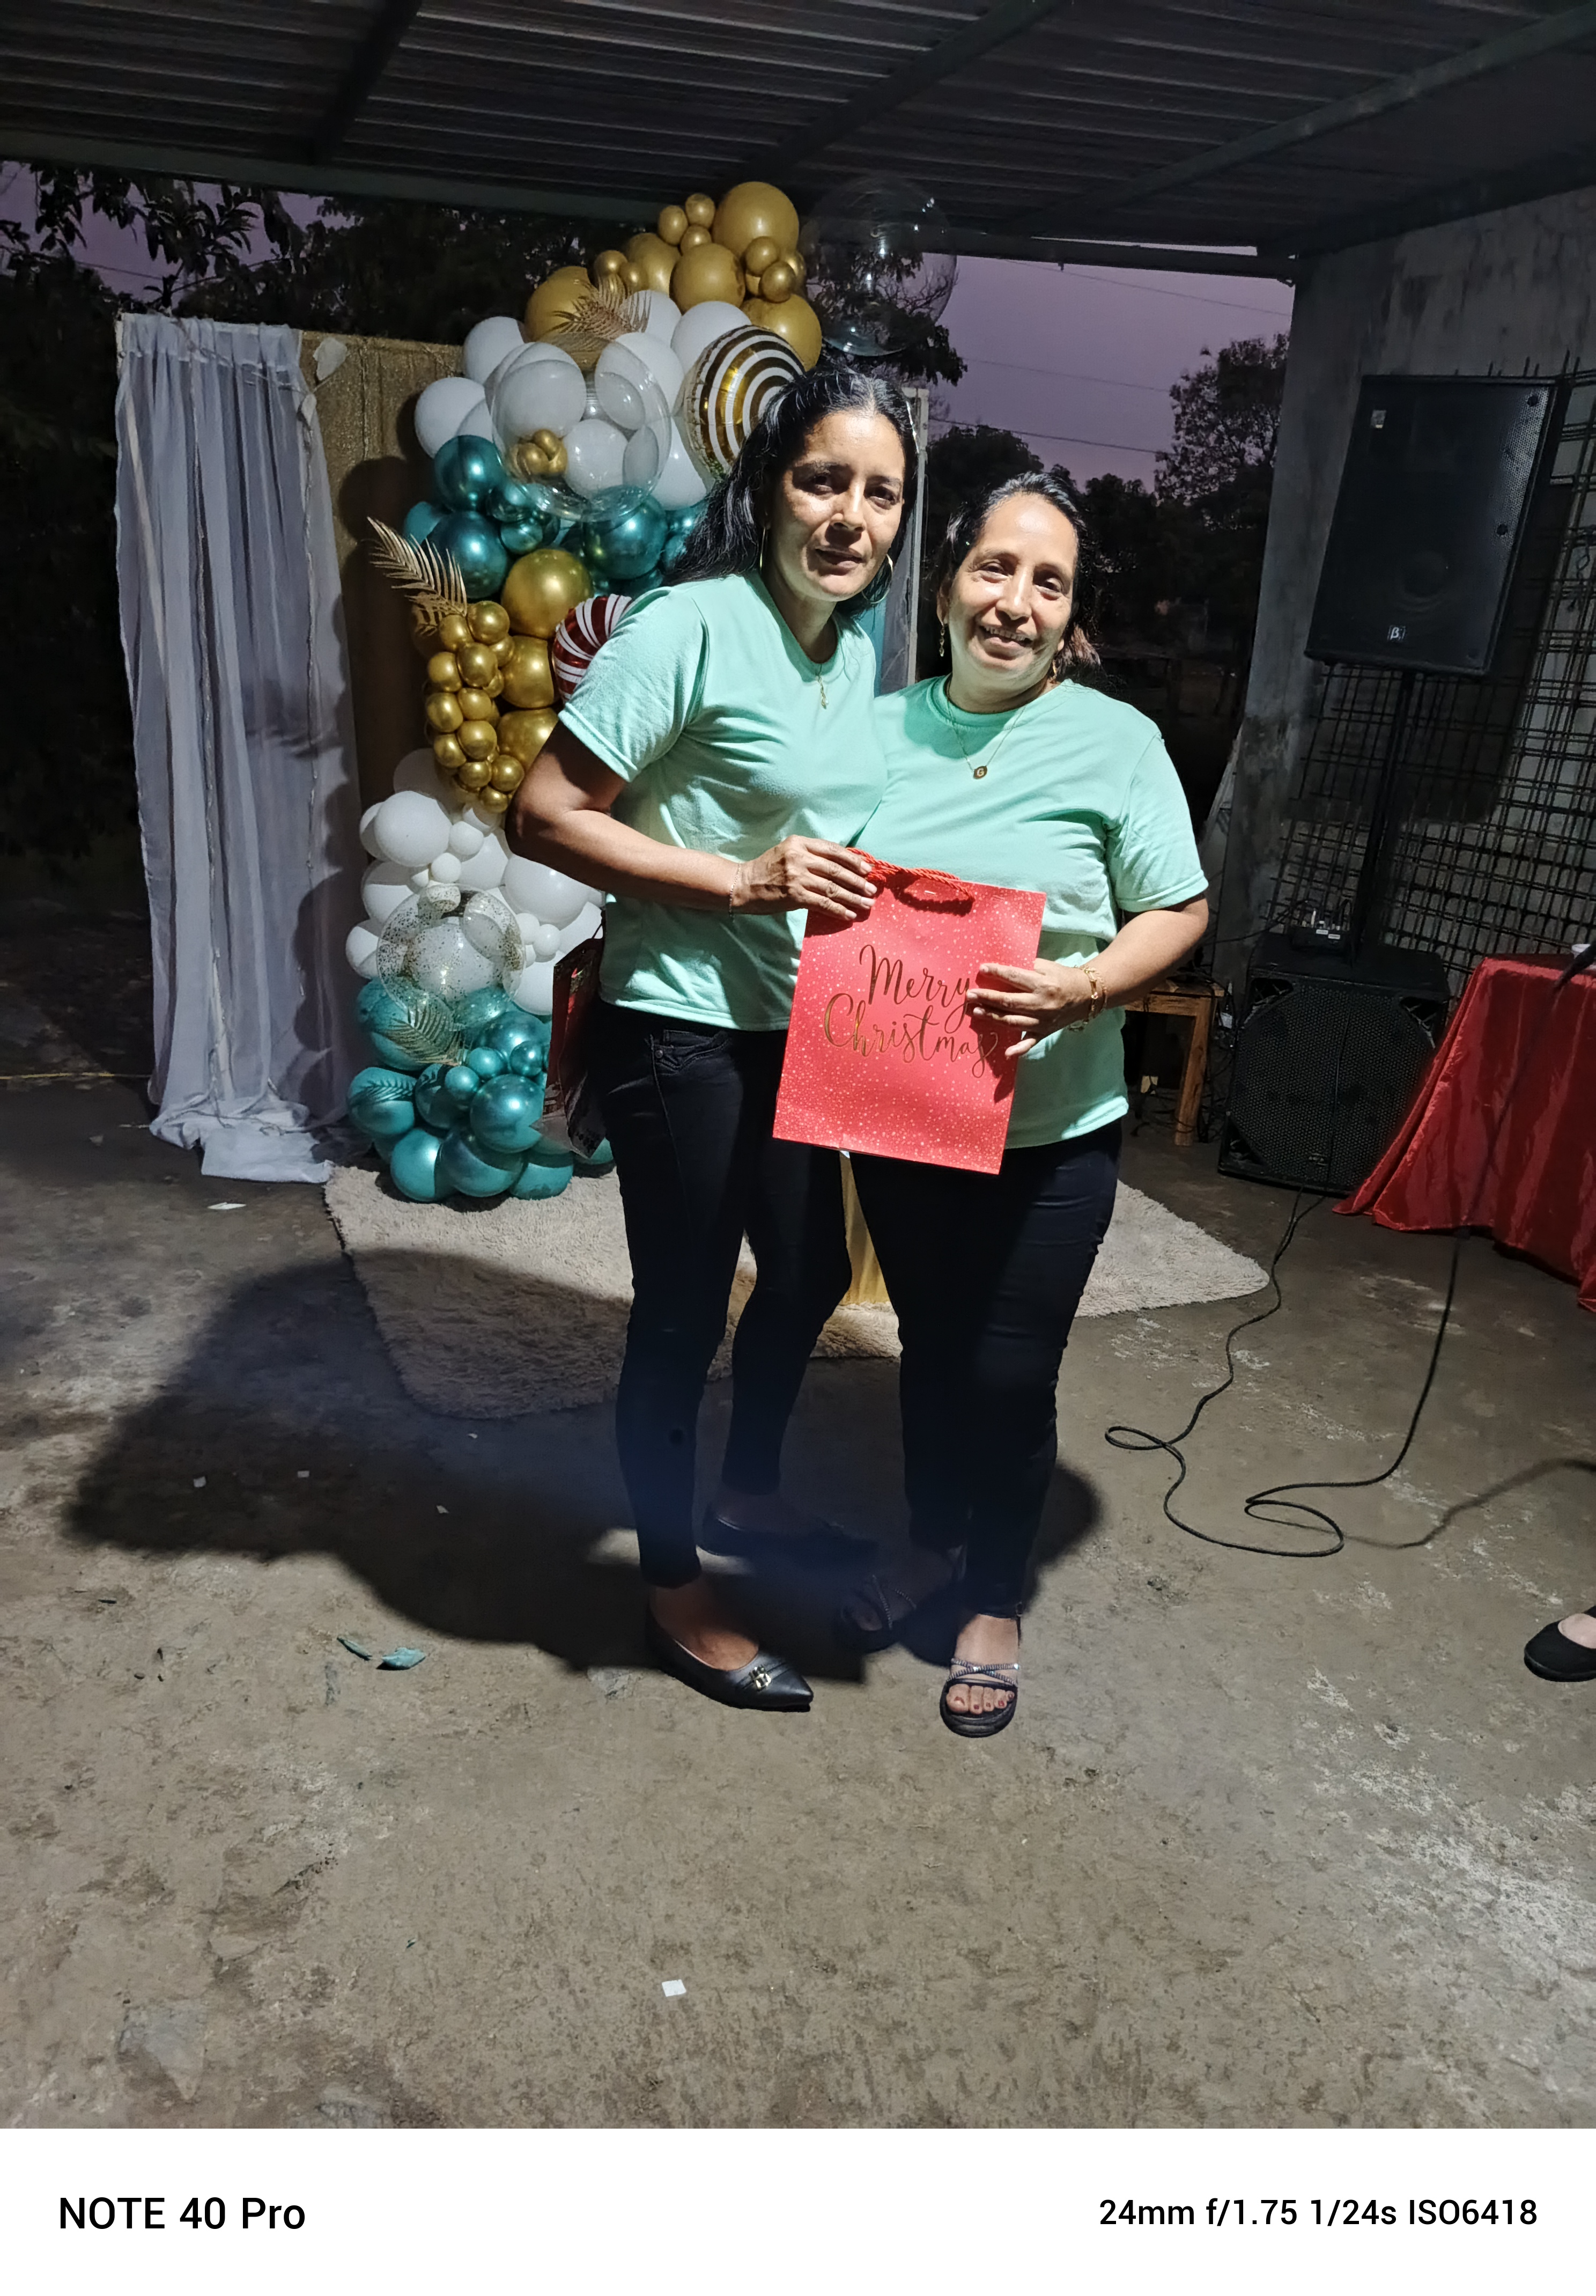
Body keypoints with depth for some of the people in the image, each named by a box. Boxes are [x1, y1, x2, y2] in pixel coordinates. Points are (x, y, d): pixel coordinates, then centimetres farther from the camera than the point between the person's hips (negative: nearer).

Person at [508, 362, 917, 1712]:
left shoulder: (865, 649, 8)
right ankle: (674, 1585, 28)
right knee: (684, 1308, 5)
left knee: (811, 1273, 22)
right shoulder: (692, 626, -16)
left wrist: (881, 893, 3)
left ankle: (751, 1485, 48)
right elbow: (544, 815, -18)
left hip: (803, 1030, 8)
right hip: (682, 1031, -8)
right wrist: (743, 883, -23)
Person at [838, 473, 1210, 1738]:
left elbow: (1179, 911, -6)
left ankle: (994, 1600, 30)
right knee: (929, 1343, 19)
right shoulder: (884, 727, 4)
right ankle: (932, 1541, 43)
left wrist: (1082, 988, -23)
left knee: (1010, 1372, 6)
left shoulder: (1115, 741, -6)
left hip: (1049, 1133, -3)